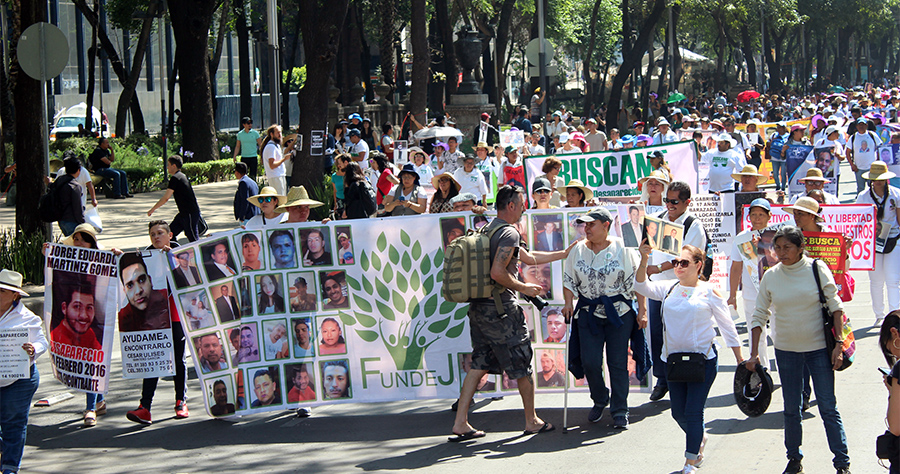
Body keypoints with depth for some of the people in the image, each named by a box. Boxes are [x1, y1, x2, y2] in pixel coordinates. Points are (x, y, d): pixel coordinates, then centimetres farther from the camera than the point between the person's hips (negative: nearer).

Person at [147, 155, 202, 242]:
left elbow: (166, 198, -16)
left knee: (193, 239, -7)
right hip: (184, 213, 10)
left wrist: (152, 209, -6)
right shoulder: (182, 176, 14)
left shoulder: (175, 178, -15)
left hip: (191, 214, -10)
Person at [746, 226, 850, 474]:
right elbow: (759, 316, 4)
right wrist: (754, 353, -1)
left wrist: (838, 344, -9)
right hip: (787, 351, 2)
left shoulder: (817, 269, -7)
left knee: (828, 407, -2)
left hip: (819, 349, -2)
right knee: (791, 409, 9)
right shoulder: (770, 276, -1)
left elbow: (835, 307, -3)